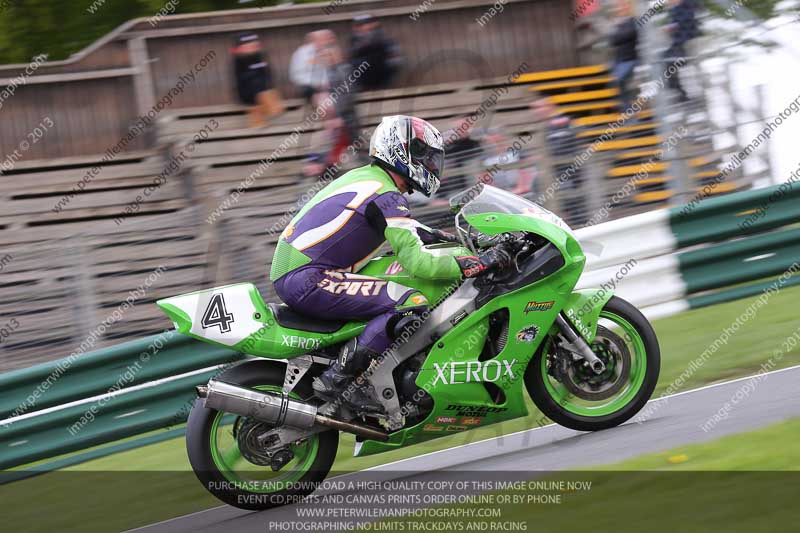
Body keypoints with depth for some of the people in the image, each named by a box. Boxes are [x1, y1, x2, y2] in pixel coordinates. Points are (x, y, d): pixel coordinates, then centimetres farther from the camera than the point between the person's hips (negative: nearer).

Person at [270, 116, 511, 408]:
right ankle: (337, 379, -19)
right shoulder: (387, 197, -12)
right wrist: (482, 262, -16)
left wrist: (446, 236, 29)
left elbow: (402, 226, 35)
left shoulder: (363, 176, 18)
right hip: (306, 280, -11)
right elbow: (418, 262, -20)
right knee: (412, 303, -18)